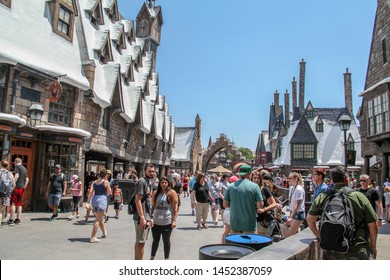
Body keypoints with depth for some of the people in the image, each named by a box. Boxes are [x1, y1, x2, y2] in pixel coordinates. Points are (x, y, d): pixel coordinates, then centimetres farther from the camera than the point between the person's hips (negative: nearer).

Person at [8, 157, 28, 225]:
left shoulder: (17, 166, -3)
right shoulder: (24, 168, 19)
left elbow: (16, 176, -17)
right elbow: (27, 180, 19)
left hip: (17, 187, -7)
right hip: (22, 188, 7)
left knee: (13, 203, -6)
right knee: (19, 204, 11)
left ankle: (11, 220, -7)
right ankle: (18, 219, 13)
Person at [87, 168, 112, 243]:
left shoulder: (94, 182, 12)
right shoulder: (106, 182, -2)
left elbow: (90, 192, 3)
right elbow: (109, 193, 3)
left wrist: (88, 202, 1)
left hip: (94, 199, 6)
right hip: (102, 200, -6)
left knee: (100, 218, 21)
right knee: (98, 220, -4)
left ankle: (104, 233, 40)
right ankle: (93, 237, -9)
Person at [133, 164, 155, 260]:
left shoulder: (148, 182, 15)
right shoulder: (141, 182, -14)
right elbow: (138, 200, -20)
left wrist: (150, 218, 18)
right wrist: (142, 217, -24)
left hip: (146, 217, 9)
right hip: (141, 217, -9)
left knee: (139, 241, 16)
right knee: (141, 242, -3)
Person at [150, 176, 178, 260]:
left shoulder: (172, 193, -5)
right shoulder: (155, 193, 7)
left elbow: (175, 207, -7)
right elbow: (153, 206, 14)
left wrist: (174, 220, -12)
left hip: (167, 222, -3)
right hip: (156, 221, 4)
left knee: (166, 241, 9)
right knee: (155, 240, 15)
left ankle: (166, 259, 23)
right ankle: (152, 257, 30)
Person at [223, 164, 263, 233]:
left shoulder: (231, 186, -2)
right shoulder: (254, 186, -9)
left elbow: (225, 204, 0)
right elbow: (260, 205, -10)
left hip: (234, 223, 3)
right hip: (249, 225, -2)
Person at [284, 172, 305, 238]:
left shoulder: (299, 189, -18)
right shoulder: (291, 188, 7)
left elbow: (297, 205, -20)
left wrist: (291, 217, -21)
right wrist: (290, 215, 14)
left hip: (298, 214, -8)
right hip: (293, 213, 8)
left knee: (288, 236, -9)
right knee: (295, 234, 14)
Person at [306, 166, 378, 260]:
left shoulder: (322, 197, -4)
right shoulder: (359, 196, -9)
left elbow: (309, 219, 4)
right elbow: (372, 225, -4)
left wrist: (319, 236, 18)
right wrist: (373, 246, 11)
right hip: (357, 251, -1)